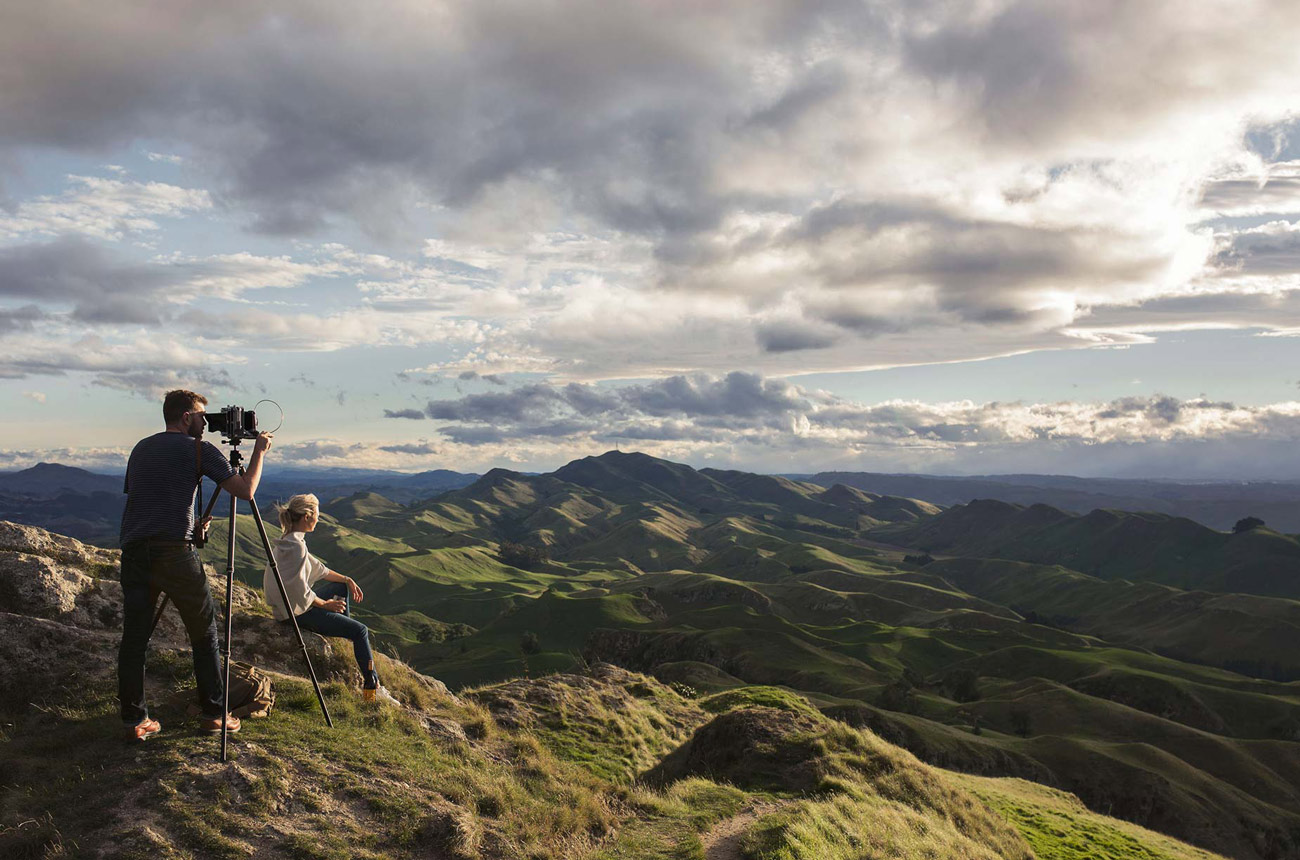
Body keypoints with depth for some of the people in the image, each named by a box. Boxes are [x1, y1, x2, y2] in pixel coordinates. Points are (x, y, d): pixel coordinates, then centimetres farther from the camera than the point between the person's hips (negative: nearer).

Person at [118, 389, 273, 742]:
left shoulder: (140, 448, 20)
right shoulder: (198, 449, 2)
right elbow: (246, 489, -1)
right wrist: (260, 450, 14)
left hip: (133, 550, 5)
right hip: (174, 552, -5)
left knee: (134, 637, 8)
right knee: (204, 632, 8)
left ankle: (135, 720, 10)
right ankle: (213, 713, 14)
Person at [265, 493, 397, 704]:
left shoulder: (290, 541, 7)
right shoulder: (296, 546, -24)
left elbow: (317, 568, 16)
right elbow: (300, 591, -24)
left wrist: (347, 580, 11)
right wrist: (326, 604, -10)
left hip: (293, 602, 10)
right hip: (295, 611, -10)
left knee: (342, 587, 26)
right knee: (360, 630, -8)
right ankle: (371, 689, -5)